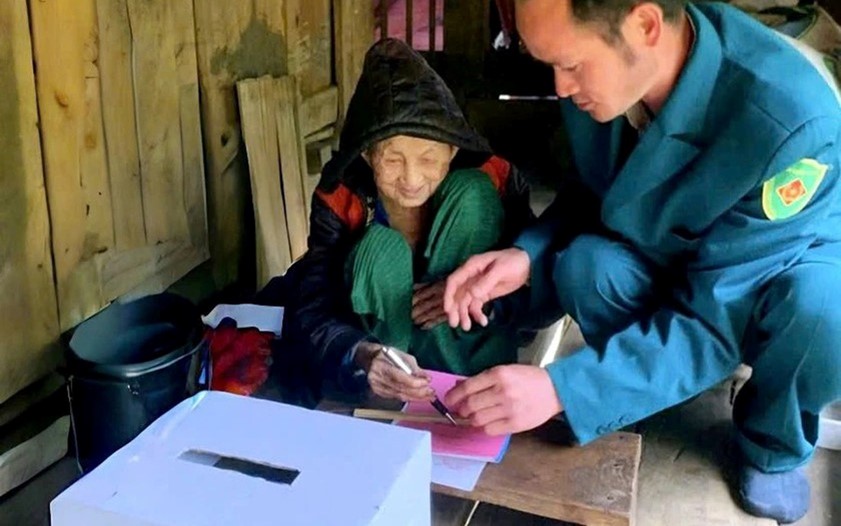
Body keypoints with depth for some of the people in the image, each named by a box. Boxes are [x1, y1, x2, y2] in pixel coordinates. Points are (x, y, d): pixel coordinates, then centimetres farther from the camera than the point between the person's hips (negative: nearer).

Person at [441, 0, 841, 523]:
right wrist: (529, 254, -22)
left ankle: (773, 448, -2)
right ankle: (639, 404, 3)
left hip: (792, 260, -3)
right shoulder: (599, 64, -21)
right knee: (585, 264, -27)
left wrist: (562, 389, -42)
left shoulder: (792, 121, -37)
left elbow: (716, 316, -35)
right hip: (663, 254, 3)